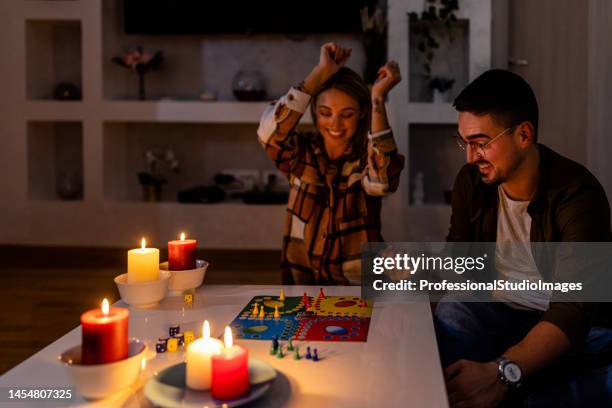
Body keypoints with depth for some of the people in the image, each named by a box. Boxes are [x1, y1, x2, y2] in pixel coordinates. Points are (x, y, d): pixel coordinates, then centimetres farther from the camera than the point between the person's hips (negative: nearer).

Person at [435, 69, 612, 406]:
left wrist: (502, 373, -47)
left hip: (566, 325, -3)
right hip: (498, 312, 3)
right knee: (450, 315, -31)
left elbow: (574, 308, -31)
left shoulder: (577, 194, -21)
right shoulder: (471, 181, -3)